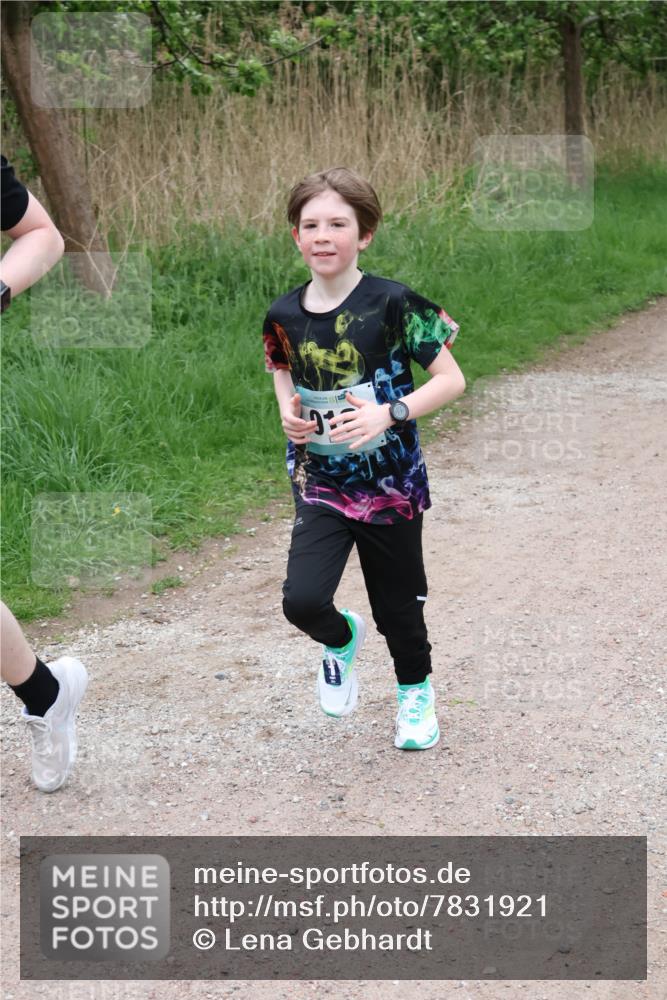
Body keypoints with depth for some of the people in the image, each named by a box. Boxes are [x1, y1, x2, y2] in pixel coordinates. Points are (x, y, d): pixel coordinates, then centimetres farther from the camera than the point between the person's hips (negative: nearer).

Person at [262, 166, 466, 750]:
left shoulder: (392, 304, -15)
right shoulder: (284, 316, -3)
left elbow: (452, 379, -12)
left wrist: (388, 414, -25)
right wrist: (289, 411, -5)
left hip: (390, 483, -2)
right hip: (321, 483, 2)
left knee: (398, 604, 12)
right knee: (302, 600, -16)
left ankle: (416, 691, 43)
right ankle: (341, 640, 22)